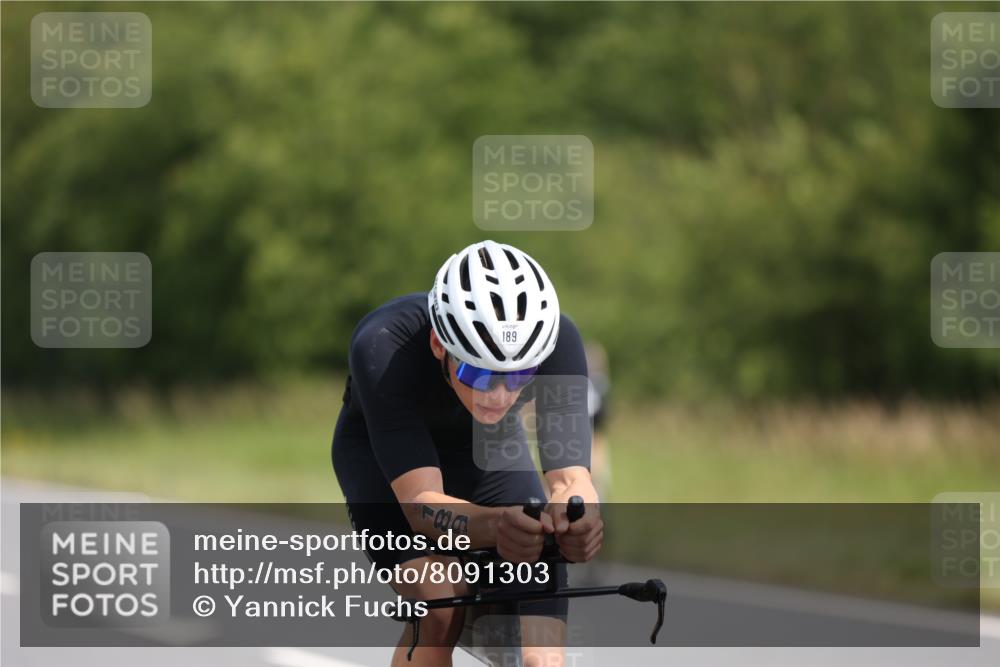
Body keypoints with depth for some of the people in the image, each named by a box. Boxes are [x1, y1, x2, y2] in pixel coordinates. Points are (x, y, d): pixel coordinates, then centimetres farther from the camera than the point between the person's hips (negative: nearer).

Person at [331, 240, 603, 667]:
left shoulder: (556, 340, -33)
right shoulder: (383, 349, -40)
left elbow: (569, 476, -37)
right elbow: (421, 503, -44)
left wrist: (575, 519, -62)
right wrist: (497, 524, -65)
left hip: (489, 450, 2)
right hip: (380, 452, -2)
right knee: (440, 613, -29)